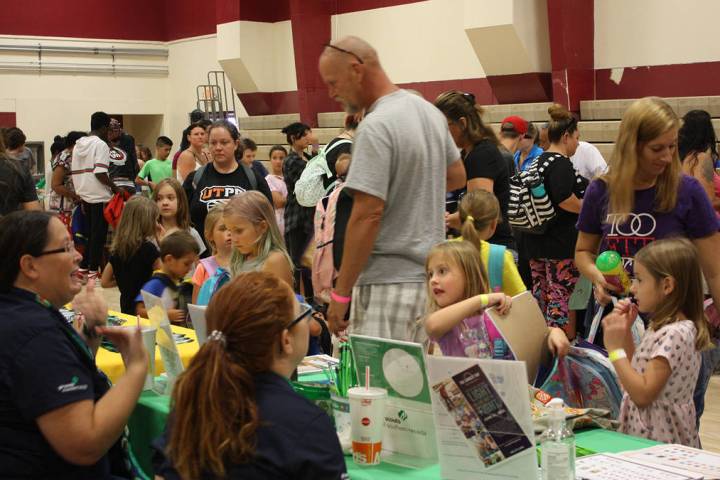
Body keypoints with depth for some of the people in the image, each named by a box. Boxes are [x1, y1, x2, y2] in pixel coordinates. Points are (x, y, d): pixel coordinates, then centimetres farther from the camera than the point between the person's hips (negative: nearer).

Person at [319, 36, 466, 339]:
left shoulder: (376, 127, -17)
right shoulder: (430, 111, 10)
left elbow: (368, 215, -21)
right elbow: (456, 176, 25)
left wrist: (341, 293, -16)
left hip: (390, 281, -9)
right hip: (429, 275, 9)